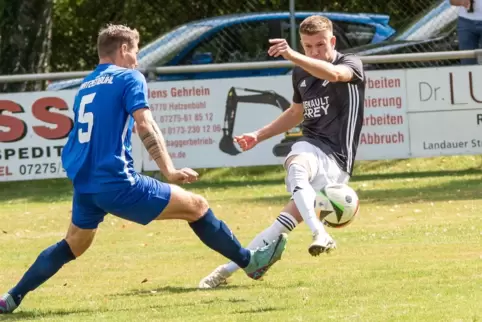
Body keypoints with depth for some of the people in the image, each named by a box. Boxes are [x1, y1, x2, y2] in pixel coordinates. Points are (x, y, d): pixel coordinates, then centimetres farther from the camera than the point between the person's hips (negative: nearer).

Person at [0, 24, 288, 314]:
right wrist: (170, 171, -21)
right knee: (196, 206, 1)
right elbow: (145, 126, -16)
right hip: (116, 182, -7)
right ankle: (250, 261, 6)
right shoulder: (129, 78, -3)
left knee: (74, 245, 26)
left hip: (84, 185, 7)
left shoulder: (86, 86, 19)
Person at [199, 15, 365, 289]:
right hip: (310, 146, 4)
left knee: (292, 216, -21)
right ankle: (320, 233, -50)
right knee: (296, 166, -35)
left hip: (336, 158, -4)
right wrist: (259, 136, 22)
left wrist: (292, 56, -43)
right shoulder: (301, 74, 15)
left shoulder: (352, 65, -4)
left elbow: (333, 73, -30)